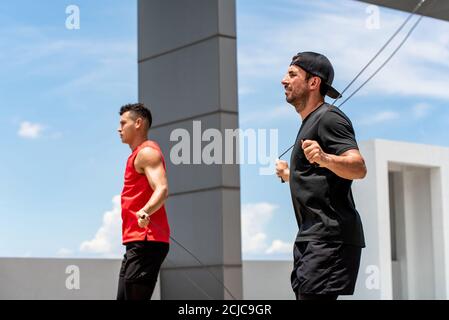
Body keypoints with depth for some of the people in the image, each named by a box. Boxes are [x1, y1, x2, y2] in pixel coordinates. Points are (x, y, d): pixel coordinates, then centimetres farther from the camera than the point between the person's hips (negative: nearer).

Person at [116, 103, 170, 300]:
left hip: (146, 243, -10)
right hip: (137, 243, 10)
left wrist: (144, 212, -40)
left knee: (135, 297, -14)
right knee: (124, 298, 11)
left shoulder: (147, 152, -9)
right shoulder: (139, 155, 22)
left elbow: (162, 189, -25)